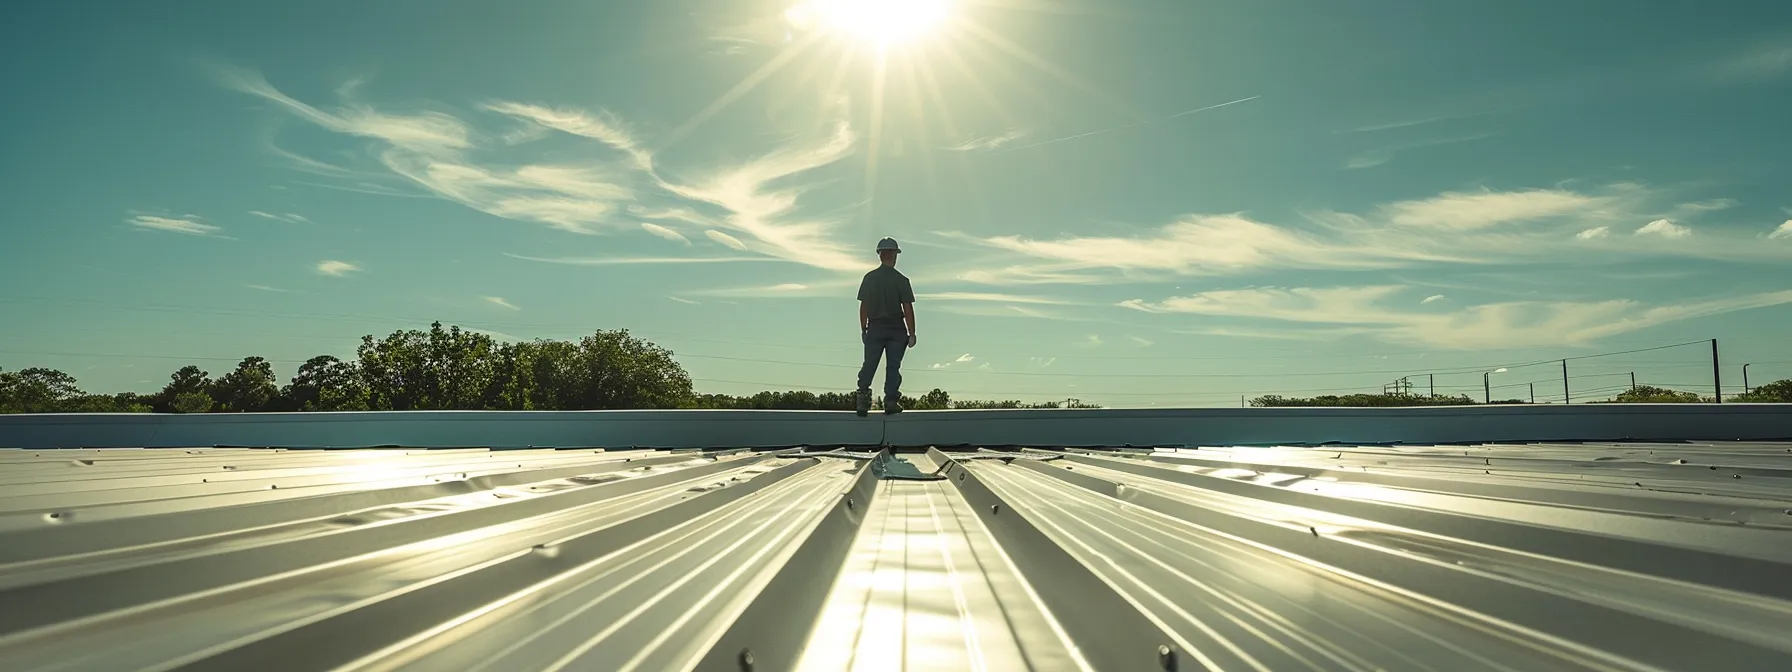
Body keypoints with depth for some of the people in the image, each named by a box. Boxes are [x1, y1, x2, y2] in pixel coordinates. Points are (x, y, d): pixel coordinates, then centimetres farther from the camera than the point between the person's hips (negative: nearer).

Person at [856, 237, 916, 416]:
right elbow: (908, 308, -8)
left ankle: (863, 398, -7)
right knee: (893, 366, 4)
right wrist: (912, 334, -3)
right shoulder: (901, 280, -6)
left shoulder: (869, 278, 1)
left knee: (869, 365, 5)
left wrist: (863, 330, 11)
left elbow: (863, 306, 3)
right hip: (896, 329, -2)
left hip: (875, 328, 2)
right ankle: (891, 401, 1)